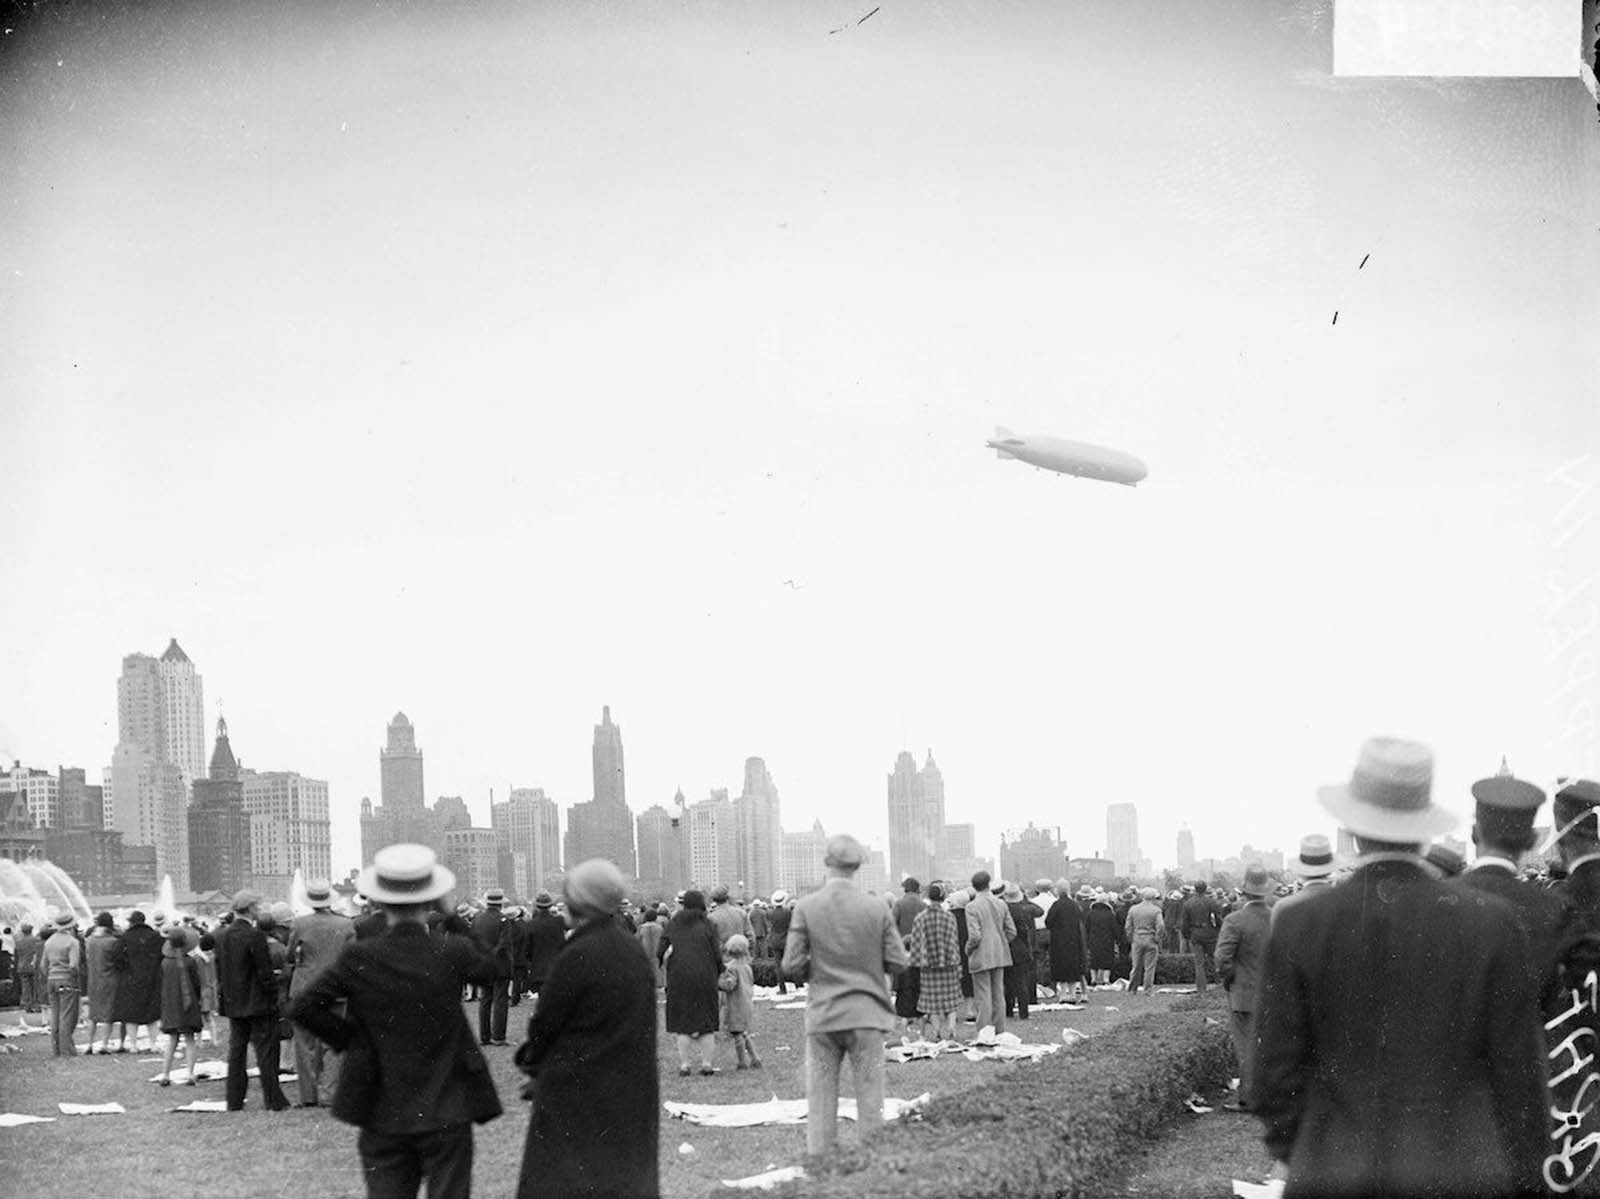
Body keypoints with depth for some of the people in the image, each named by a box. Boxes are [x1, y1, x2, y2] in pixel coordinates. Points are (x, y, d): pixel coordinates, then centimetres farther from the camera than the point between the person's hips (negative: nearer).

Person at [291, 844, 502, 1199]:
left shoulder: (358, 958, -9)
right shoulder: (451, 953, -11)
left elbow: (302, 1008, -7)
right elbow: (491, 968, 11)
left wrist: (347, 1038, 4)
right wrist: (452, 918, 9)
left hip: (383, 1116, 1)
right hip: (447, 1114, -1)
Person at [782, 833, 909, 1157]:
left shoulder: (806, 908, -6)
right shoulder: (877, 909, -6)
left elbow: (791, 966, -7)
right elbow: (898, 963, -4)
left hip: (821, 1017, 0)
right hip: (866, 1013, 0)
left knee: (820, 1100, 7)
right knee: (870, 1098, 5)